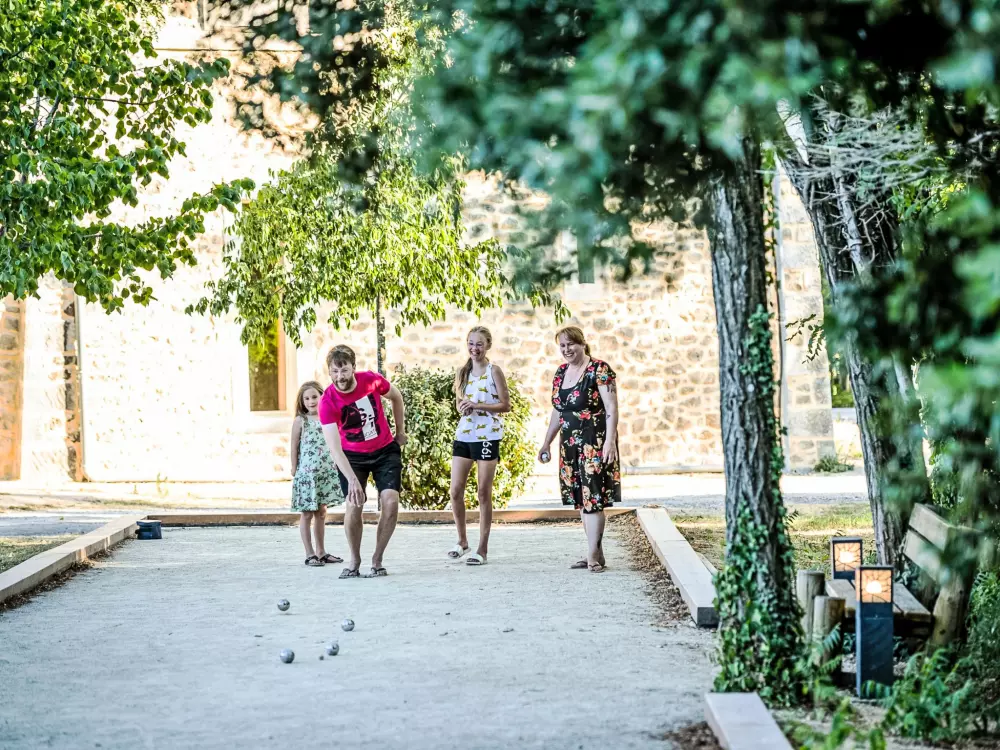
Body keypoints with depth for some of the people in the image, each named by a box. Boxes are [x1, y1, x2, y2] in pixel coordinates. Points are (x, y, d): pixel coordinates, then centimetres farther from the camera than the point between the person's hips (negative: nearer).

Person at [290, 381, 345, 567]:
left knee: (321, 512, 12)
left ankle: (321, 552, 20)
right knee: (307, 514, 0)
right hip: (306, 473, -4)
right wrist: (294, 470, -4)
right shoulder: (300, 421, -4)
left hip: (326, 473, 4)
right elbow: (294, 447, -2)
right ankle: (310, 554, 4)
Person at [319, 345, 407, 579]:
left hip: (386, 451, 2)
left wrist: (401, 431, 12)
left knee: (390, 502, -13)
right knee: (354, 505, -16)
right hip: (352, 456, -1)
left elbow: (396, 396, 6)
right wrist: (352, 480, -41)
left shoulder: (371, 380, -18)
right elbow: (334, 448, -31)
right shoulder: (327, 402, -24)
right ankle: (354, 561, 4)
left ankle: (377, 560, 2)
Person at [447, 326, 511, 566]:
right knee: (455, 491, 1)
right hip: (463, 435, 5)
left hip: (487, 436, -5)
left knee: (484, 493, 0)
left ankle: (482, 549, 6)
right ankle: (462, 541, 19)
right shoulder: (463, 372, 12)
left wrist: (477, 405, -17)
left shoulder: (494, 371, -3)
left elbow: (506, 405, -6)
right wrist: (462, 407, -3)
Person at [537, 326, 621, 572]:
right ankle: (597, 554, 13)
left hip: (595, 442, -7)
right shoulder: (561, 372, 13)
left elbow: (611, 408, -13)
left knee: (593, 497, -9)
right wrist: (546, 443, 20)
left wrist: (610, 441, -20)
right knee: (581, 499, 8)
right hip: (570, 444, 7)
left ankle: (593, 555, -8)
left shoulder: (599, 370, -9)